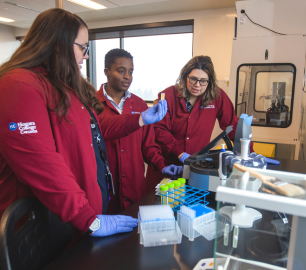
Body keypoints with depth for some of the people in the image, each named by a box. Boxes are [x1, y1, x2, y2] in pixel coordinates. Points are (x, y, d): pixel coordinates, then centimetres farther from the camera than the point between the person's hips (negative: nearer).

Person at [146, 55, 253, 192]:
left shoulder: (217, 96, -3)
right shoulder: (168, 95, -8)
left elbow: (232, 124, 3)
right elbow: (159, 129, -12)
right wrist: (180, 154, -19)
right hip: (165, 164, 0)